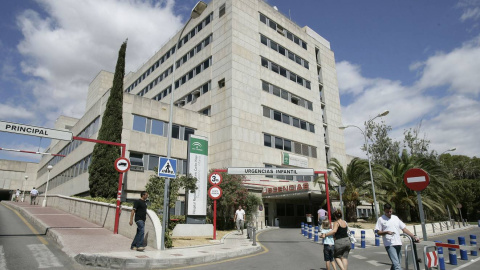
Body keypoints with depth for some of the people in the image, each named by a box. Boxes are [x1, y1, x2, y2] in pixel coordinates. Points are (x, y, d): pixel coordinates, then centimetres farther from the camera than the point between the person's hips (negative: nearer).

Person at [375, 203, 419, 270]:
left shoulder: (396, 218, 14)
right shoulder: (381, 219, 1)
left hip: (398, 243, 5)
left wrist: (413, 236, -1)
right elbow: (378, 232, 1)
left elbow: (404, 228, 10)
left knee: (397, 263, 12)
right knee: (396, 264, -15)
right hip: (389, 245, -5)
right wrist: (386, 232, -16)